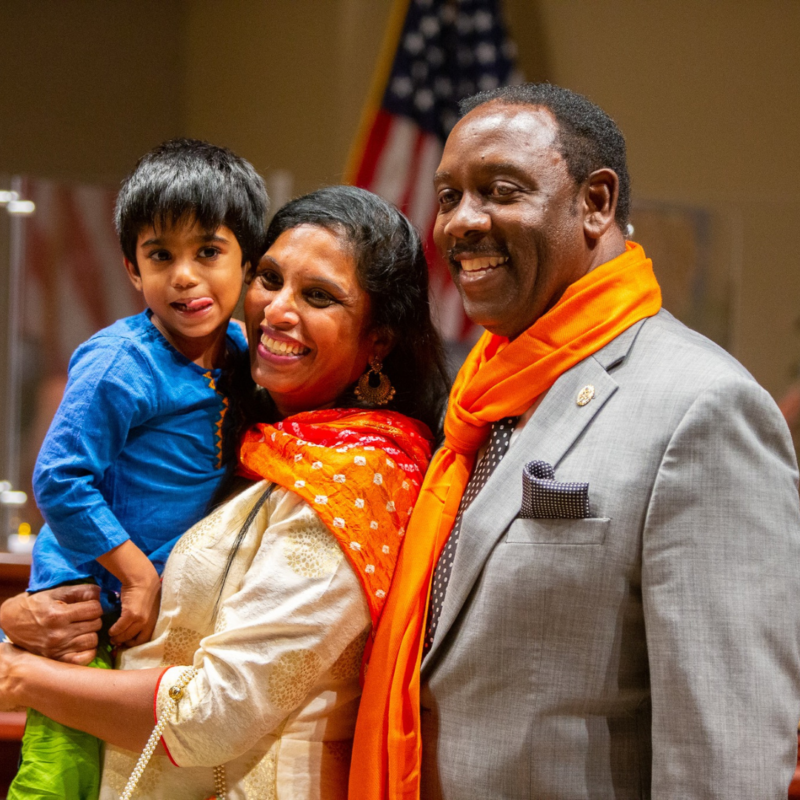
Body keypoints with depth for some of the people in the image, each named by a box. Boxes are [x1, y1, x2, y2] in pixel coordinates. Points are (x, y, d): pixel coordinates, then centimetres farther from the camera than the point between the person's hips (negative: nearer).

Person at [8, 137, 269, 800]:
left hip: (169, 599, 7)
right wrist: (138, 575, -16)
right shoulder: (118, 366, -19)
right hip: (87, 592, -7)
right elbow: (60, 480, -18)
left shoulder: (242, 355, 3)